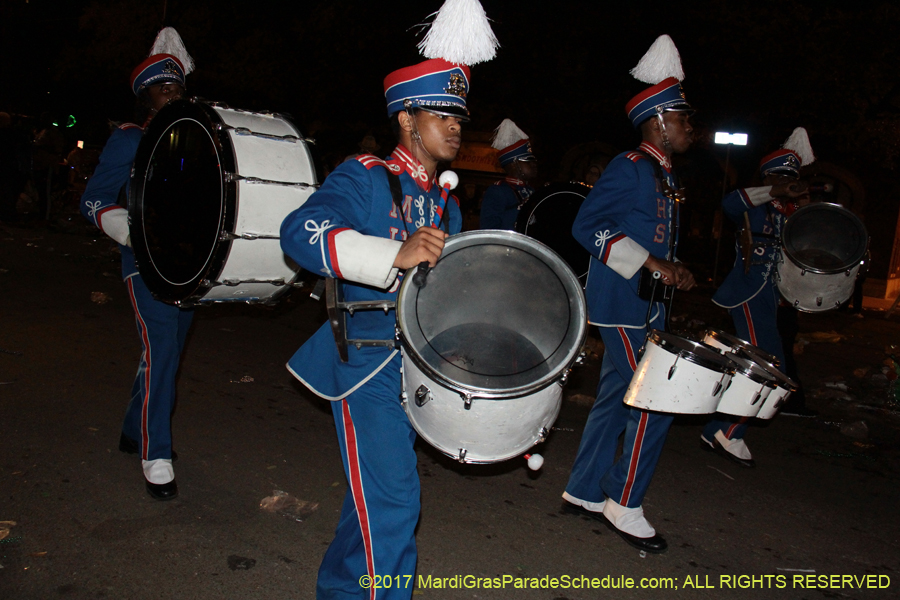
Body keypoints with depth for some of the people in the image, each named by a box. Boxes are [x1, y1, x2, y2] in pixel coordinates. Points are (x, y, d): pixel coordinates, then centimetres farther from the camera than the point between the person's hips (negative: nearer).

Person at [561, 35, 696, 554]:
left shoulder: (664, 176, 17)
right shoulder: (630, 168, -13)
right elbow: (588, 226, -21)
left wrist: (675, 272, 8)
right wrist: (650, 263, -23)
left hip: (645, 307, 10)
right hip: (623, 306, -10)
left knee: (616, 398, 14)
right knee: (654, 403, -6)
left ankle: (584, 492, 26)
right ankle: (625, 505, 9)